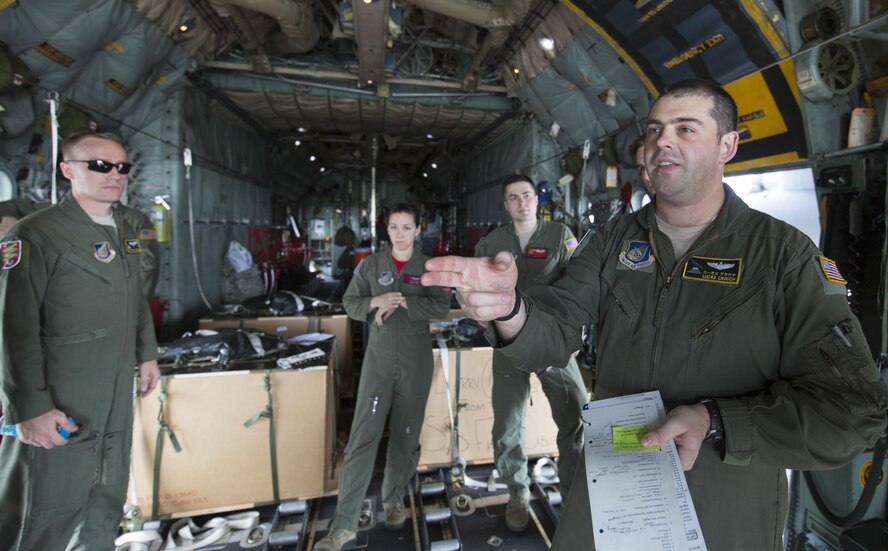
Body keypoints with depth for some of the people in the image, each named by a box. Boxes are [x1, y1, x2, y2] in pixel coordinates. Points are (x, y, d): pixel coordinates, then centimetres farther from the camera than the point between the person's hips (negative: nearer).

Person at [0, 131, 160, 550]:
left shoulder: (123, 232, 10)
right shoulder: (35, 235, -14)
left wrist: (146, 354, 17)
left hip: (116, 400, 7)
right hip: (56, 406, -7)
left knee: (106, 503, 21)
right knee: (45, 516, 7)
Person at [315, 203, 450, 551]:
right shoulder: (371, 265, 6)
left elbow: (442, 306, -8)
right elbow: (350, 303, 6)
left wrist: (402, 302, -18)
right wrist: (375, 302, -13)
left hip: (416, 359, 0)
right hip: (379, 357, 0)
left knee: (406, 434, 9)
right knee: (363, 436, -6)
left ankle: (394, 500, 31)